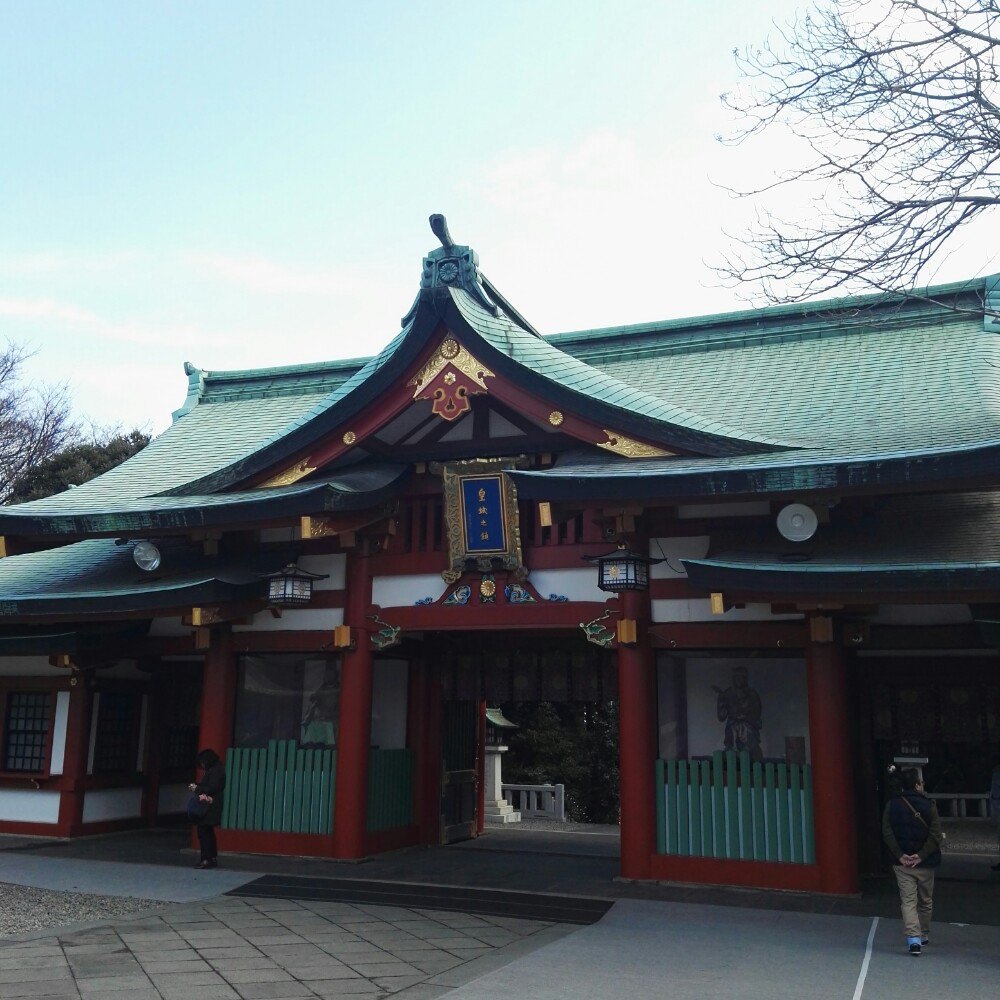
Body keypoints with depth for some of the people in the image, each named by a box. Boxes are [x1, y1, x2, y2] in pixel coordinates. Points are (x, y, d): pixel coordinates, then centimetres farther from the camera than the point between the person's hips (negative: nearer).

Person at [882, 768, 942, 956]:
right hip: (925, 863, 0)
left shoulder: (892, 805, -2)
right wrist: (921, 856, -10)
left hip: (902, 863, 0)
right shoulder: (928, 805, -7)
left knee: (908, 901, 0)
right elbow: (936, 836, -13)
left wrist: (899, 855, -7)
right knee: (926, 901, 19)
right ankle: (924, 935, 32)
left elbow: (887, 833, -8)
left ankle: (913, 938, -16)